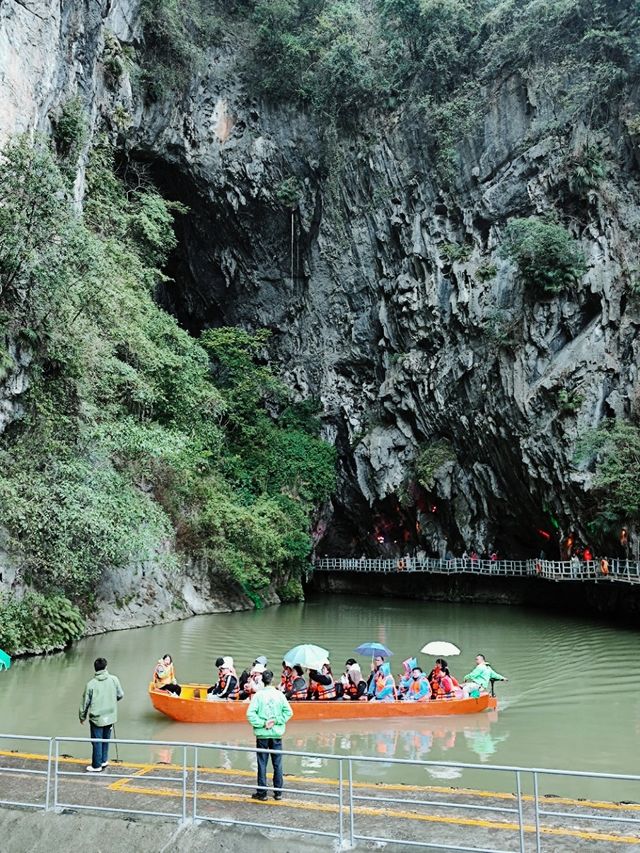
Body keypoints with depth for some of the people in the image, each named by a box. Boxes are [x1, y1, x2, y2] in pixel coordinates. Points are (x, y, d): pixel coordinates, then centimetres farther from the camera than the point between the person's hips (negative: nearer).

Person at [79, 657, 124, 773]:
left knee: (97, 742, 7)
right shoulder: (114, 679, -7)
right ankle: (104, 761, 30)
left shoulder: (91, 684, -13)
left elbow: (85, 702, -6)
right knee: (106, 739, 19)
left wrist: (82, 717, 9)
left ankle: (96, 766, 15)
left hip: (96, 718, -3)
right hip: (110, 716, 3)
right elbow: (120, 695, 3)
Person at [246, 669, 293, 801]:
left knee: (262, 764, 7)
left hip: (262, 734, -1)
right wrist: (276, 721, -4)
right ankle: (278, 792, 15)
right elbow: (289, 712, -5)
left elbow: (250, 714, -16)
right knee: (278, 764, 10)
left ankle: (262, 792, 11)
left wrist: (262, 723, -10)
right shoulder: (280, 695, -3)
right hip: (277, 734, 2)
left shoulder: (258, 695, -8)